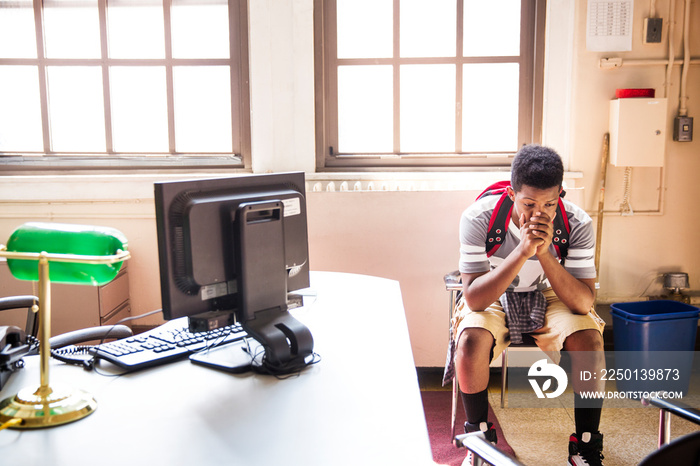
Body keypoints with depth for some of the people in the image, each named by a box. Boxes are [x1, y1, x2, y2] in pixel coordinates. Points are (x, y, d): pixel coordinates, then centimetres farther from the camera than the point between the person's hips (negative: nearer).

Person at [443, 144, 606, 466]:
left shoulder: (577, 224, -20)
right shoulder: (478, 218, -26)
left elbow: (584, 302, -22)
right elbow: (473, 298, -28)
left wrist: (545, 253, -36)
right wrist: (522, 251, -39)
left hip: (550, 298, 2)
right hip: (492, 299, -1)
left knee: (589, 338, -27)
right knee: (471, 339, -32)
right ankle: (479, 436, -6)